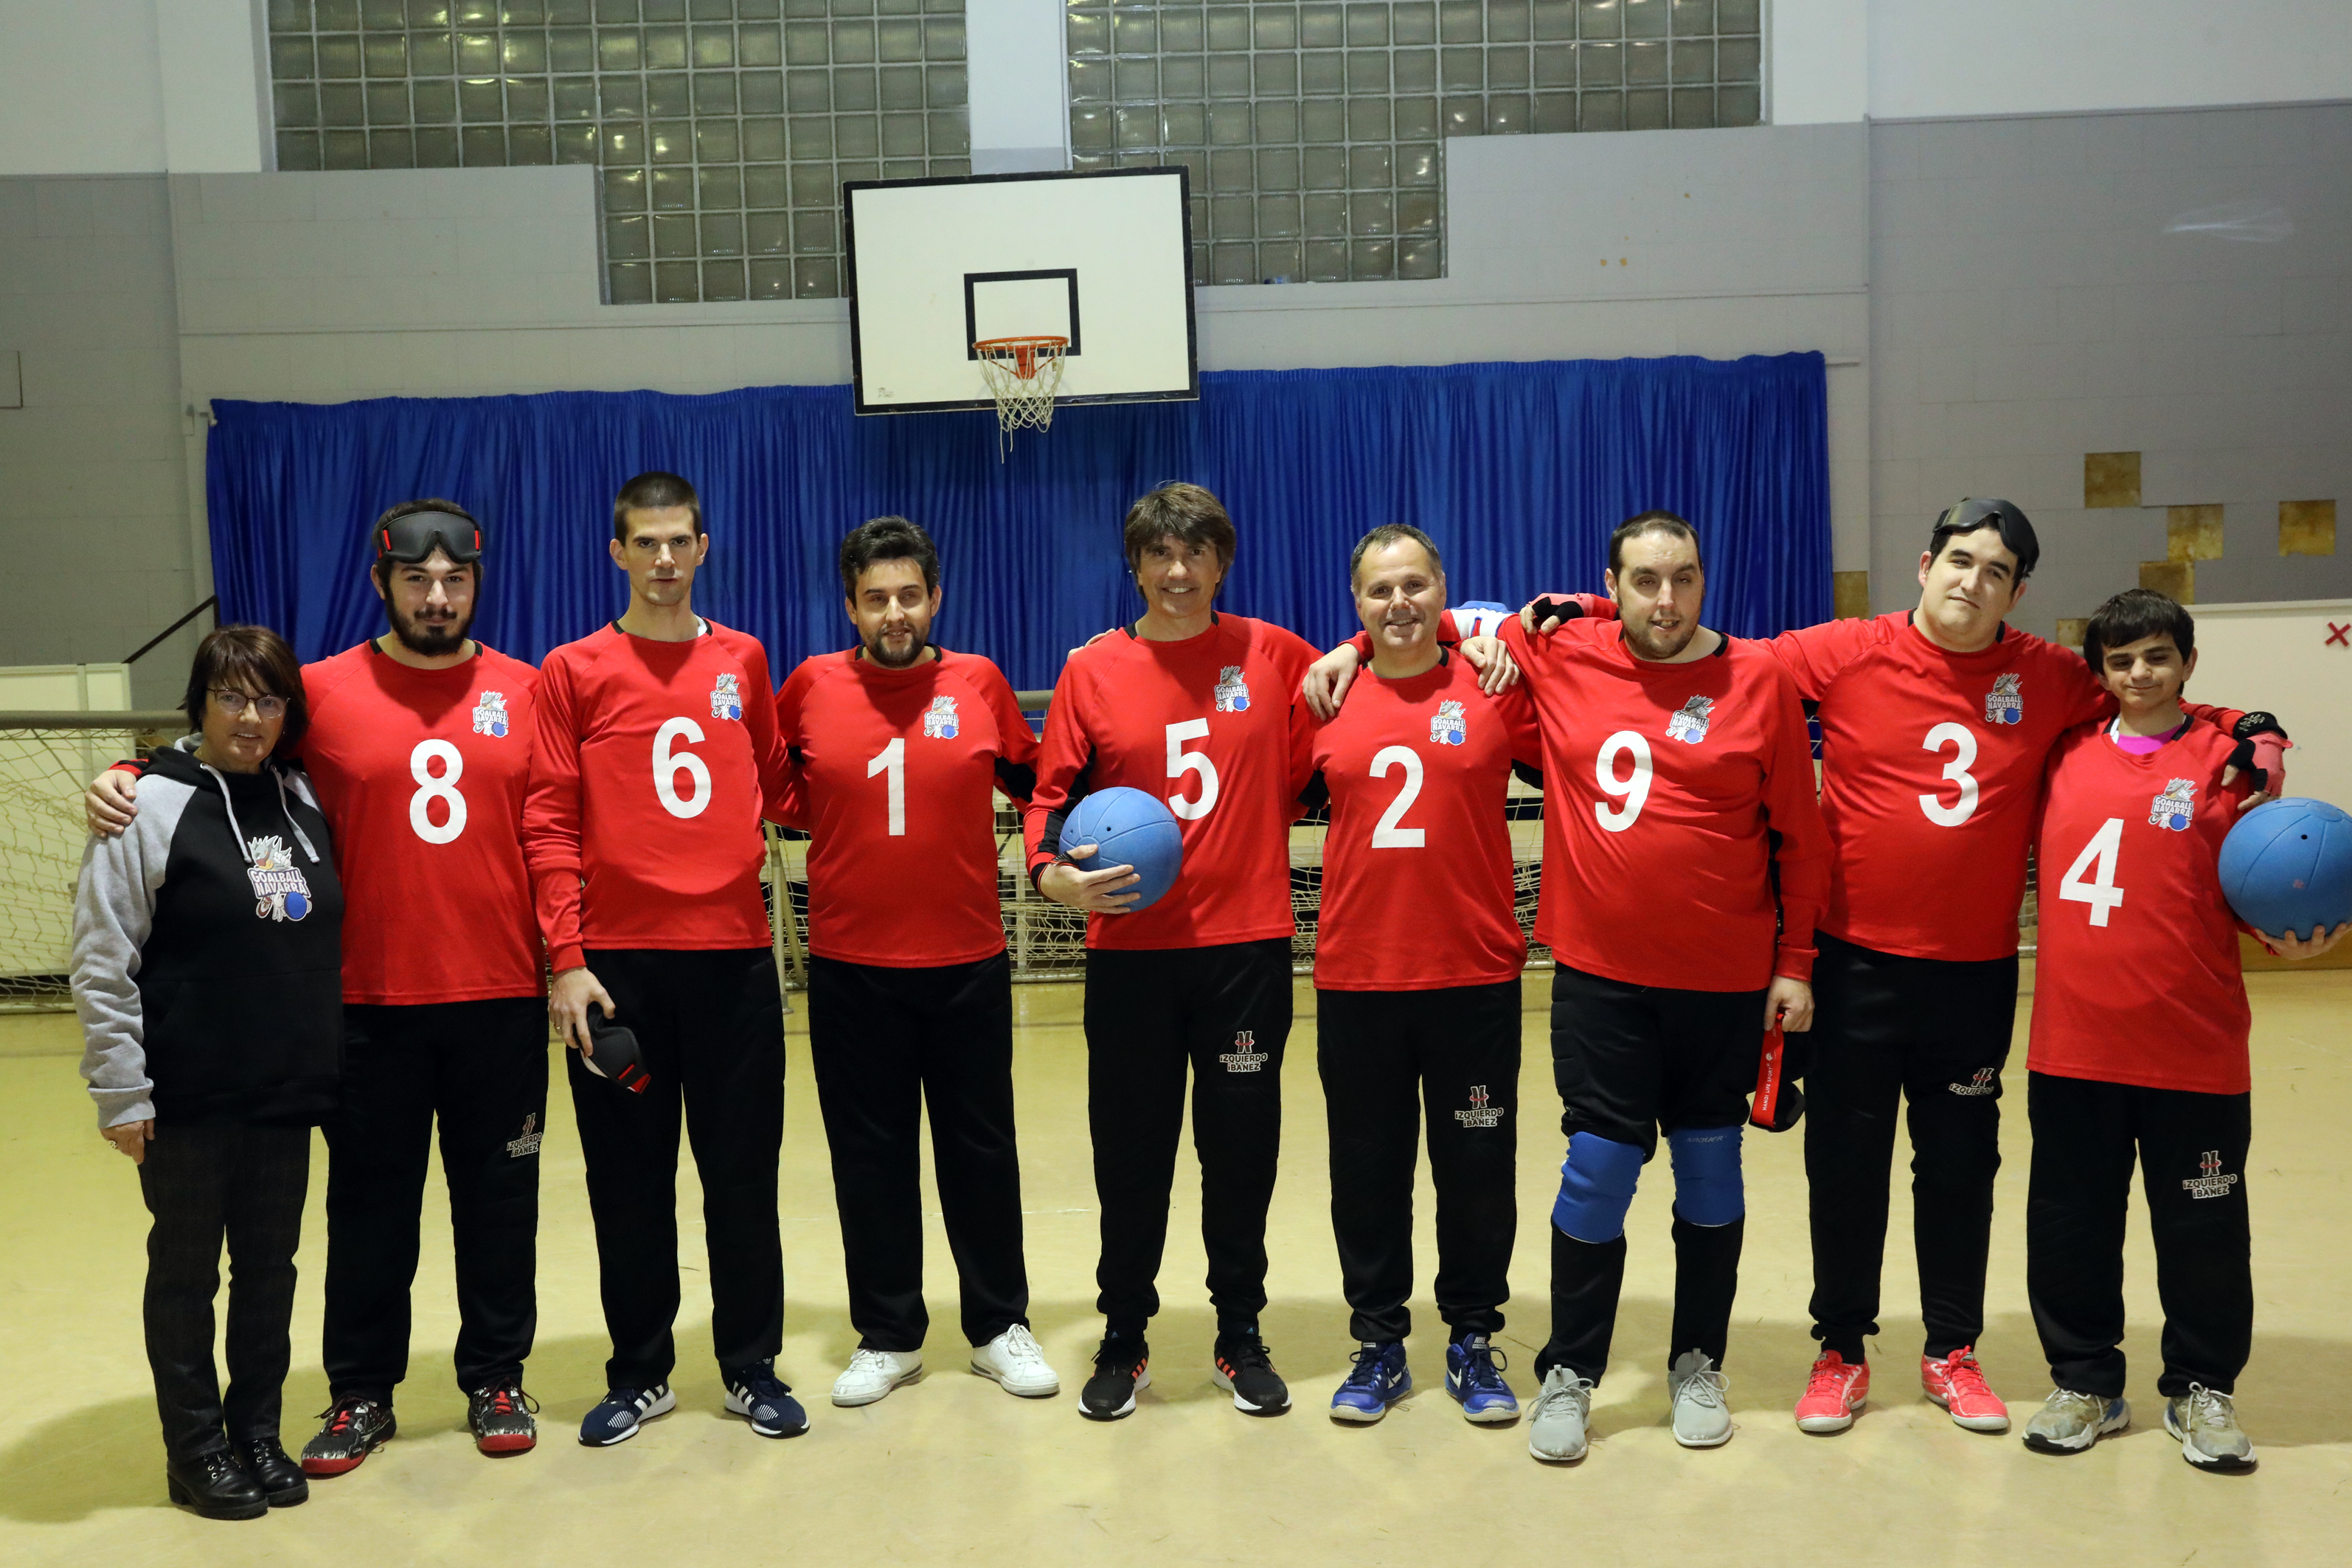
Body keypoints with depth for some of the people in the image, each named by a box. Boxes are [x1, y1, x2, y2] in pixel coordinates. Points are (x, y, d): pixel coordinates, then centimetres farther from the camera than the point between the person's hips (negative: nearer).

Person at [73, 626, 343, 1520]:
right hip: (188, 1101, -5)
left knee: (270, 1266, 13)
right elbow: (101, 963, -10)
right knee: (188, 1270, 8)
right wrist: (121, 1093, -12)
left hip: (289, 1091, 5)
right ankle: (196, 1449, 22)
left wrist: (328, 1061, 10)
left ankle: (259, 1433, 28)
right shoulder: (152, 806, -9)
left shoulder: (302, 801, 8)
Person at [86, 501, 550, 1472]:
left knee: (497, 1194, 10)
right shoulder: (323, 692, -1)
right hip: (370, 1002, -1)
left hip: (502, 1000, 1)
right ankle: (361, 1393, 26)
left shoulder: (524, 692, 3)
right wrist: (129, 780, -10)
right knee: (370, 1201, 10)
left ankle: (496, 1379, 26)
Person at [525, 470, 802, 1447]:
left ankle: (751, 1366, 21)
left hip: (734, 953, 2)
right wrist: (566, 960, -9)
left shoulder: (743, 661, 9)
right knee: (628, 1176, 8)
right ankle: (639, 1374, 22)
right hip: (617, 961, -1)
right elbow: (549, 824, -2)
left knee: (743, 1169, 7)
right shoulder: (573, 671, 2)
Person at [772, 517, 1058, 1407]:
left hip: (969, 963, 0)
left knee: (981, 1148, 10)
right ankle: (887, 1336, 24)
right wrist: (814, 820, 1)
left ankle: (1000, 1326, 25)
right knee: (870, 1156, 9)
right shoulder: (811, 688, -1)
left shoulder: (979, 684, -1)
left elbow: (1030, 779, 13)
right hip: (850, 969, 0)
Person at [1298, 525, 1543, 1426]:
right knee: (1367, 1169, 11)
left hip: (1474, 975, -1)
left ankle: (1473, 1342, 27)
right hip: (1356, 978, 1)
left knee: (1477, 1165, 9)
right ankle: (1378, 1345, 26)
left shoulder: (1494, 688, -1)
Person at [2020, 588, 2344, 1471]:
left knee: (2202, 1230, 9)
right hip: (2071, 1043, 2)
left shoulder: (2225, 760, -1)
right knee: (2071, 1224, 11)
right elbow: (2040, 858, 16)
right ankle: (2085, 1382, 28)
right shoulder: (2068, 754, 6)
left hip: (2193, 1048, -2)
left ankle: (2201, 1389, 29)